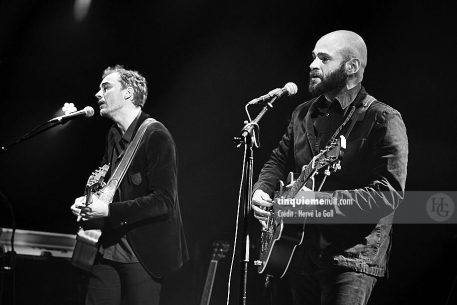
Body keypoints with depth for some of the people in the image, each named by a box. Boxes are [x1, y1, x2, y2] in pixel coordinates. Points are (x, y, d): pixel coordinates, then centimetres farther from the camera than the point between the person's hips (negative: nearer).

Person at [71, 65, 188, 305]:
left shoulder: (155, 136, -13)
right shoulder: (114, 136, 12)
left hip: (144, 256, -7)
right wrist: (88, 200, 4)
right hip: (108, 249, 7)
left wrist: (108, 210, -22)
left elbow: (164, 201, -20)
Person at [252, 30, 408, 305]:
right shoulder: (303, 114, 12)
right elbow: (278, 161, 21)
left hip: (354, 257, -7)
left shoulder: (384, 121, -10)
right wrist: (262, 191, -3)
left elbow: (388, 194, -19)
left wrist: (318, 200, -26)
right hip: (301, 253, 7)